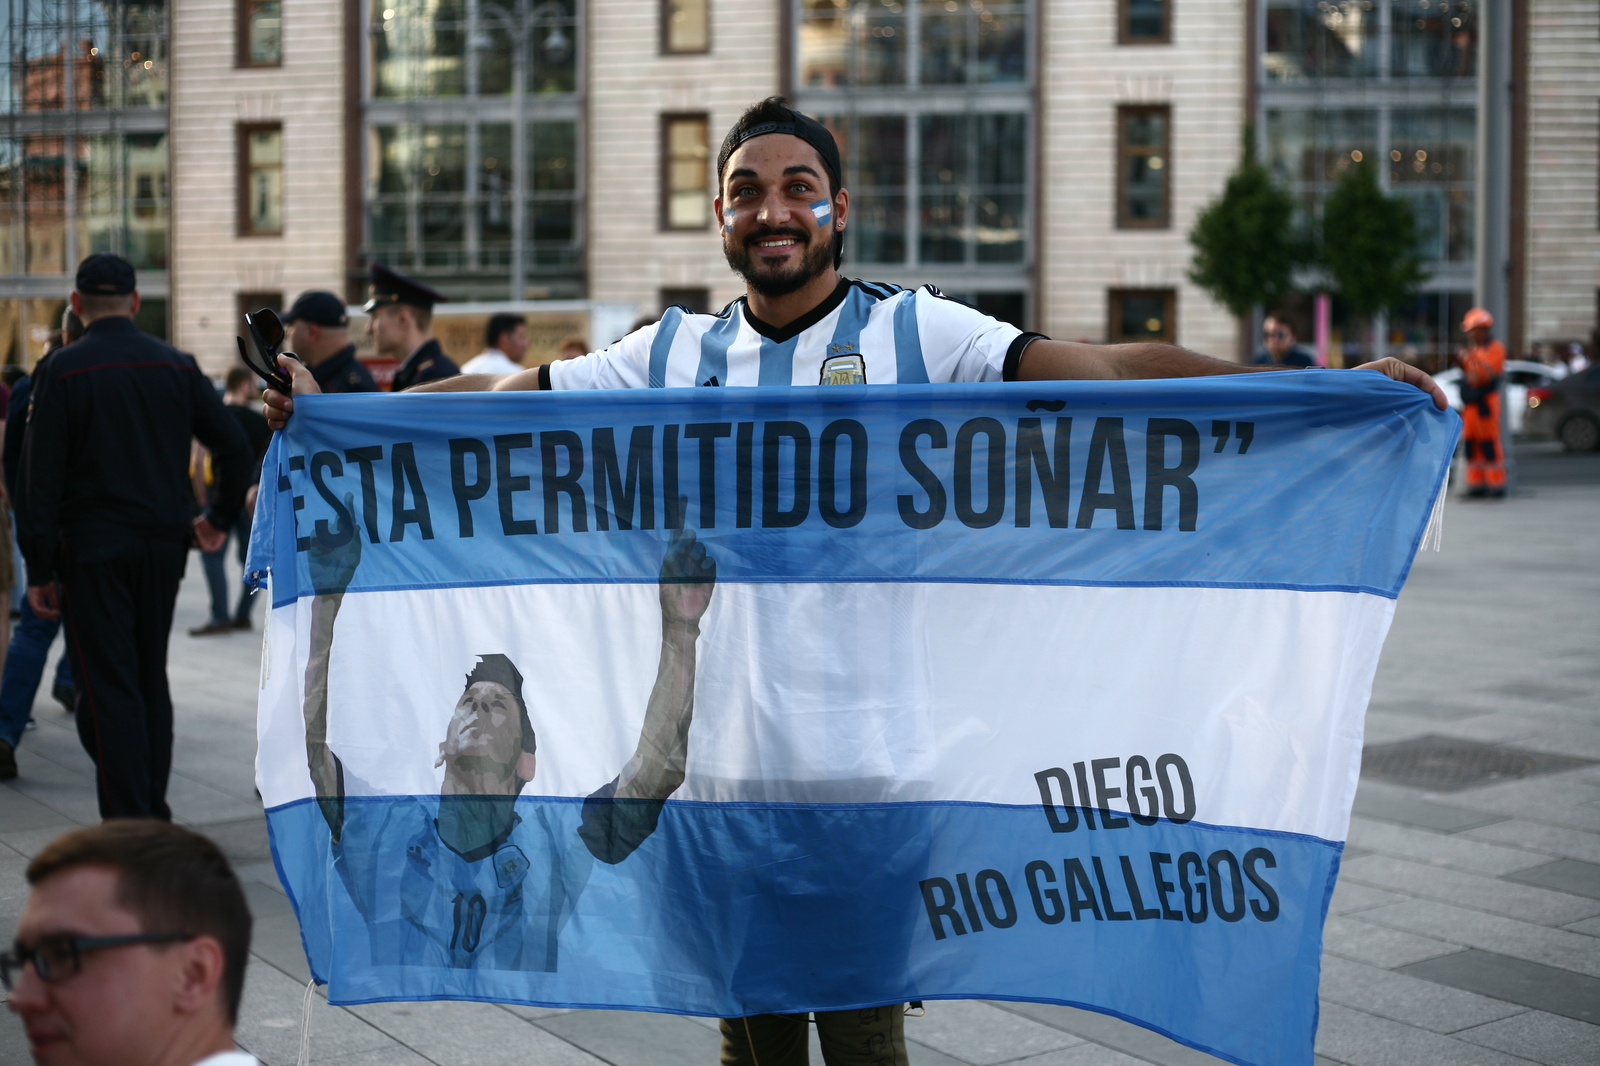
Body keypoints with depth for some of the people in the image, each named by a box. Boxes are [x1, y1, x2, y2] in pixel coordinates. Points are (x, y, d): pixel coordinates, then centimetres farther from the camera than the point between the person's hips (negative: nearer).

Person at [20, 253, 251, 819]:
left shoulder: (63, 370, -6)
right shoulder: (176, 365, 5)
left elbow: (41, 477, -9)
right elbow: (234, 446, 3)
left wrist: (40, 569, -7)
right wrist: (220, 517, 17)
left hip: (93, 548, -4)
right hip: (164, 545, 4)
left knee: (108, 687, -2)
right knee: (151, 678, 16)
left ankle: (128, 827, -5)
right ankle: (155, 816, 21)